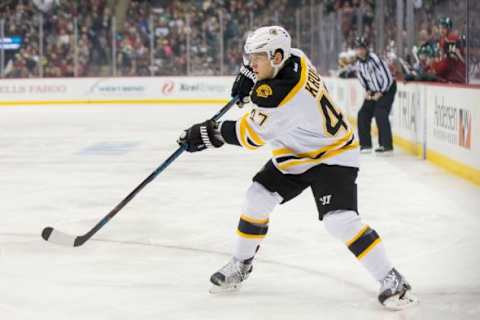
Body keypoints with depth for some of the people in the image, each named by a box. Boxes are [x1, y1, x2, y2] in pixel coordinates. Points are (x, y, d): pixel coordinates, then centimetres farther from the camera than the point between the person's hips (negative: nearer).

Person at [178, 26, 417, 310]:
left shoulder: (284, 95, -34)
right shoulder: (294, 59, -10)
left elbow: (250, 134, -24)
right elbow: (266, 55, 17)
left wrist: (209, 134, -17)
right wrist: (248, 75, 5)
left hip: (333, 155, -10)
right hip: (295, 155, 10)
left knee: (340, 219, -22)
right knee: (258, 197, 4)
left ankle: (391, 279, -11)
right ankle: (240, 264, 21)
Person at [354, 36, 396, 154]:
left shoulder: (375, 59, -24)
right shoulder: (358, 64, 0)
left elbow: (387, 78, -23)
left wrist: (381, 93, -18)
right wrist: (368, 91, 2)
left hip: (387, 89, -8)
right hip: (374, 91, 8)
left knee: (380, 115, -20)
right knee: (363, 114, 2)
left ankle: (387, 146, -16)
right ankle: (366, 144, 12)